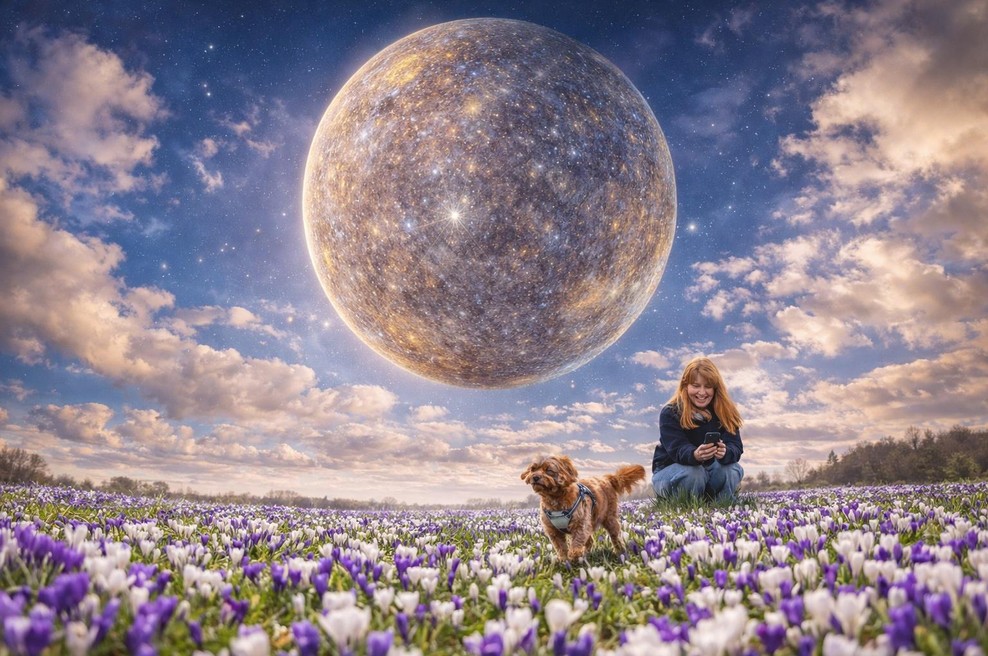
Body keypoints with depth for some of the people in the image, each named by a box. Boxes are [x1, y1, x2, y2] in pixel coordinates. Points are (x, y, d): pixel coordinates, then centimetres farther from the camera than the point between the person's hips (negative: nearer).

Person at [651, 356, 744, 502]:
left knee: (731, 470, -27)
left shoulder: (726, 411, -7)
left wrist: (725, 452, -43)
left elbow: (735, 447, -18)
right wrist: (695, 455, -51)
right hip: (669, 471, -3)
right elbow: (678, 450, -27)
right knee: (692, 475, -35)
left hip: (710, 470, 3)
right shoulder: (670, 413, -17)